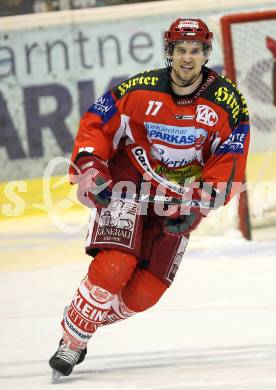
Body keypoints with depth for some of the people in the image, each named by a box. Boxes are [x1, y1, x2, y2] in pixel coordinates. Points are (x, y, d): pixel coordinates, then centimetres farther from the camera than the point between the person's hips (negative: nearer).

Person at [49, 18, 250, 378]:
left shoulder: (228, 103, -11)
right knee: (114, 265, -23)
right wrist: (89, 169, -16)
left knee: (145, 291, -4)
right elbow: (95, 125, -4)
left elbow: (229, 162, -7)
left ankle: (92, 318, 22)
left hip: (179, 200, 3)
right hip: (128, 185, -2)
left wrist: (199, 204, -16)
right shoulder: (140, 90, -14)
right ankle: (71, 342, -9)